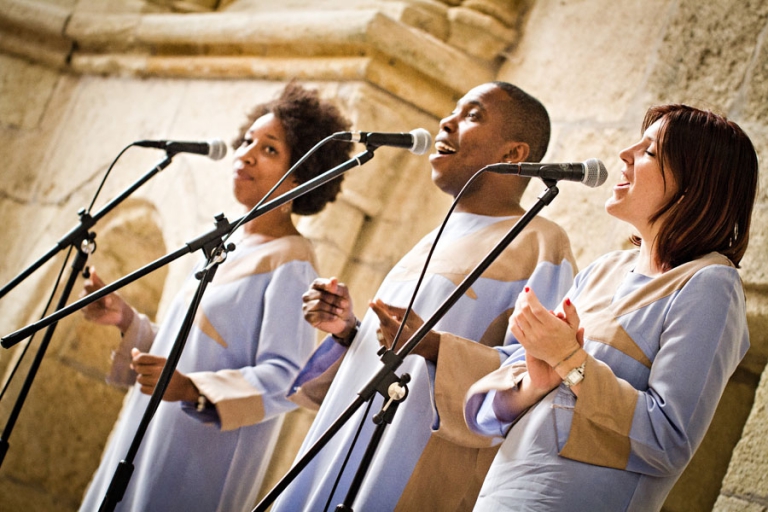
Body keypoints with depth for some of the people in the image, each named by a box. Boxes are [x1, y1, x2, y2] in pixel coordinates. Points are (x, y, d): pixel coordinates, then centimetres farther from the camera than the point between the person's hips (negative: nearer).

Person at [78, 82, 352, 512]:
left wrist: (190, 389, -33)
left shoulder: (289, 262, -12)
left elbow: (284, 379, -20)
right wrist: (127, 321, 5)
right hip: (153, 445, 8)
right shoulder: (226, 246, 14)